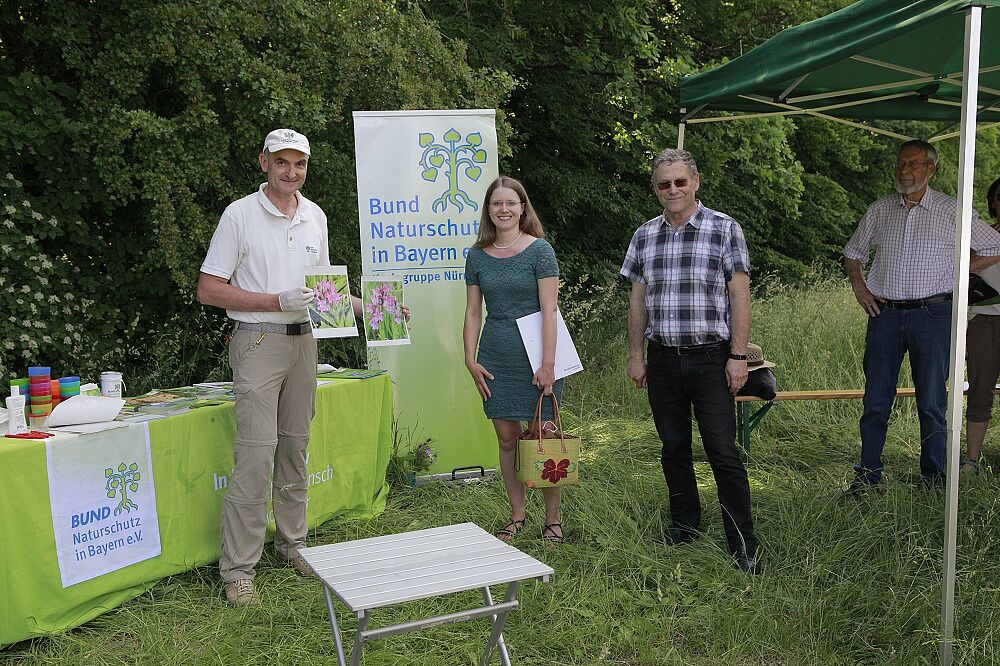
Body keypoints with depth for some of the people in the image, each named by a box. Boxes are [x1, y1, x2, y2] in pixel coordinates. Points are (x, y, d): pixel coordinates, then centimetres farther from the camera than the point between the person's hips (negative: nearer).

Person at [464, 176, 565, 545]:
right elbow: (473, 312, 10)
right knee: (507, 437, 8)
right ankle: (517, 515, 21)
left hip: (534, 358, -3)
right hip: (495, 361, 4)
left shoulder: (539, 250, -4)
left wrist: (548, 362, -14)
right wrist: (470, 359, 2)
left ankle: (553, 518, 14)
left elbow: (549, 310, -9)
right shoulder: (478, 256, 7)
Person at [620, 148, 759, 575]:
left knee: (723, 452, -4)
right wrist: (636, 356, 9)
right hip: (662, 359, 4)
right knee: (673, 448, 13)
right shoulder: (644, 236, 9)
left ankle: (743, 545, 4)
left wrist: (738, 355, -9)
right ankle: (685, 524, 29)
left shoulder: (724, 229, -2)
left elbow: (739, 296, -4)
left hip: (710, 358, -4)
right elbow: (638, 301, 13)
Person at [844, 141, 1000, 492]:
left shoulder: (951, 211, 1)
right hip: (884, 314, 2)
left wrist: (958, 272, 2)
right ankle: (868, 472, 13)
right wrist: (858, 286, 9)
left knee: (932, 401, 2)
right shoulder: (879, 210, 10)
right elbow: (853, 251, 24)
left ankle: (934, 475, 13)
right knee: (876, 398, 4)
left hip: (932, 315, -2)